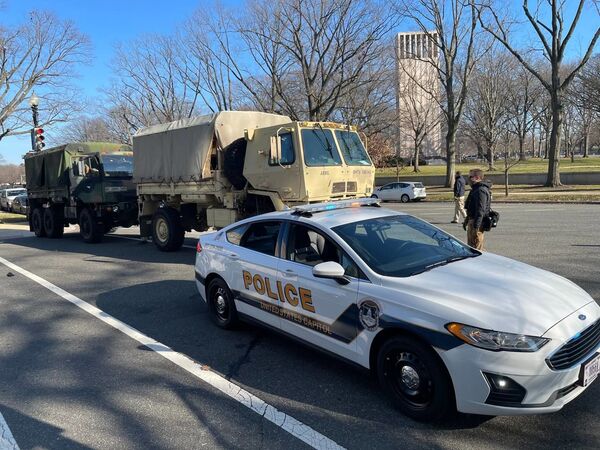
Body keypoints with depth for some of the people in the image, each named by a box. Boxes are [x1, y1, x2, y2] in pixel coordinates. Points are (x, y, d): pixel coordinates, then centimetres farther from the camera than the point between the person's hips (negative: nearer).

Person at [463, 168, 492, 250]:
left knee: (476, 248, -8)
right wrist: (466, 221, 28)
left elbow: (480, 210, -24)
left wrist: (476, 226, -26)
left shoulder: (481, 190, -18)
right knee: (470, 246, 19)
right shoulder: (475, 189, 17)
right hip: (472, 220, 11)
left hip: (476, 223, -11)